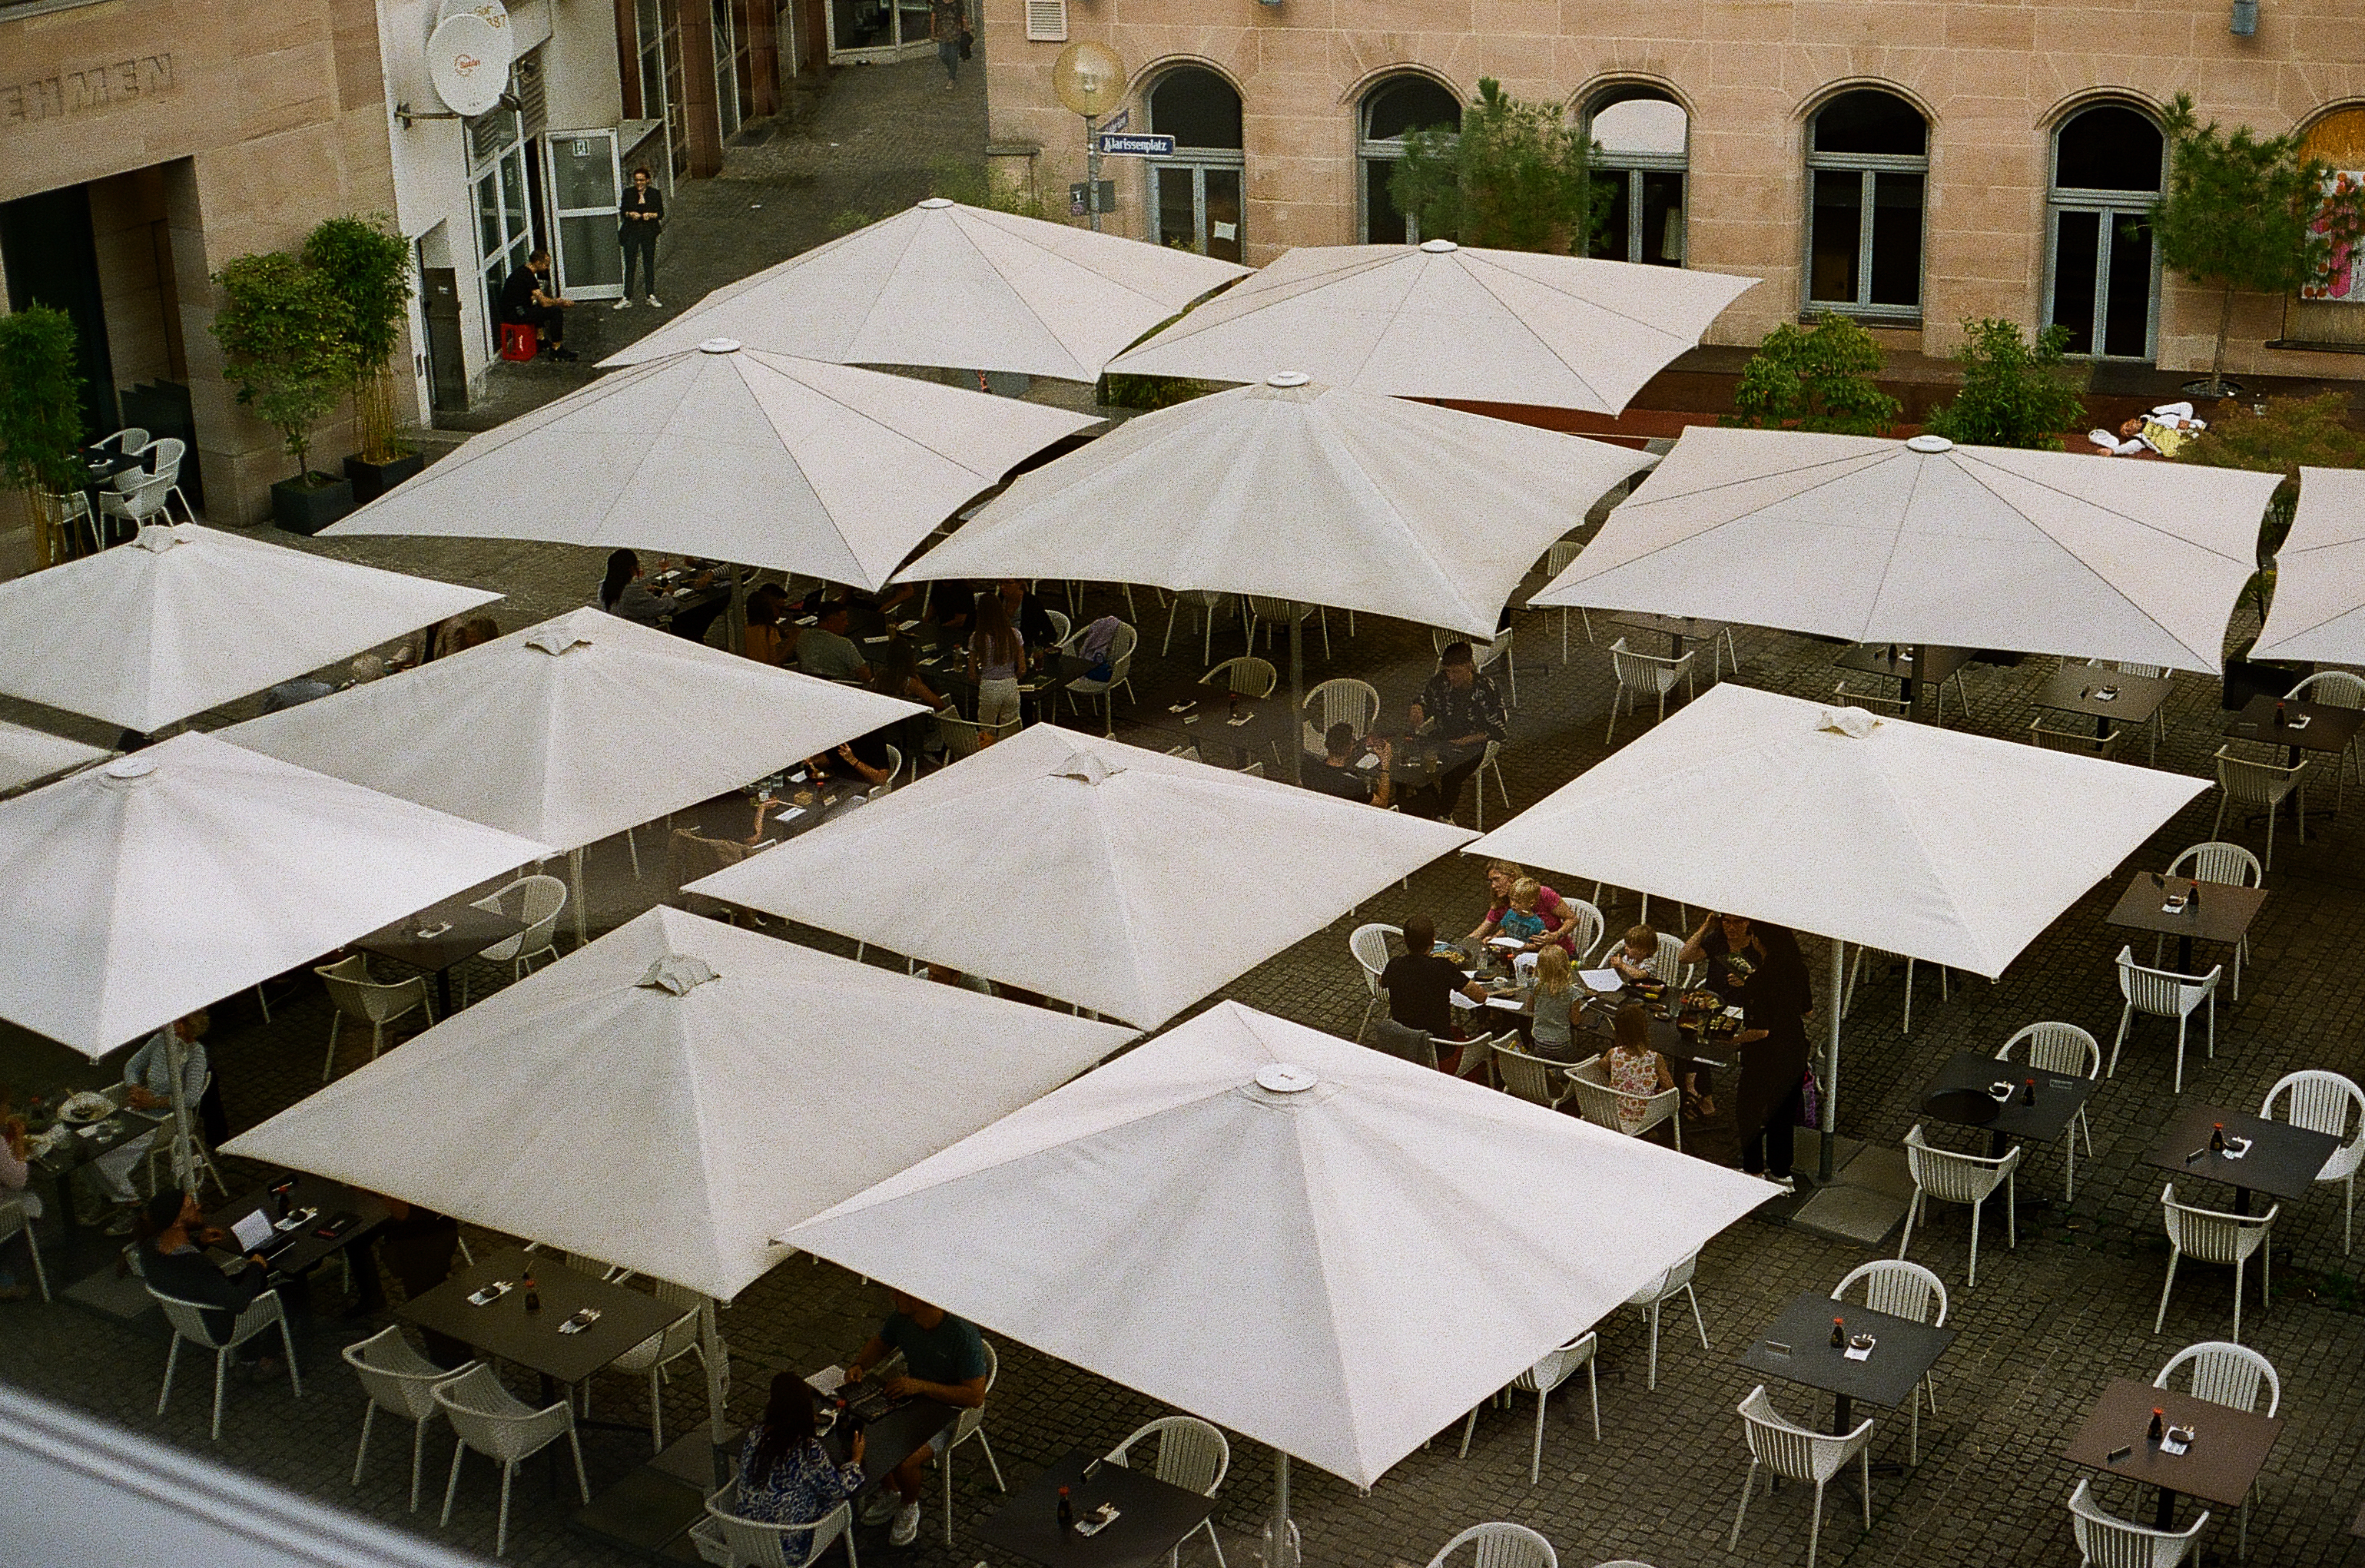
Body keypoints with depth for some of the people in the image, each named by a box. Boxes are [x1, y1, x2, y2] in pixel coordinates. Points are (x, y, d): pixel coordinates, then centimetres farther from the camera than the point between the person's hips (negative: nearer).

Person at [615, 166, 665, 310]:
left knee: (649, 265, 3)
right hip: (632, 232, 0)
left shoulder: (655, 193, 5)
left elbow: (661, 213, 5)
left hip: (649, 233, 0)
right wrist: (630, 214, -12)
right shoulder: (628, 194, 7)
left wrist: (651, 215, -15)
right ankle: (627, 299, -2)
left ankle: (650, 296, 13)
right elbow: (623, 211, 9)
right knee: (630, 265, -3)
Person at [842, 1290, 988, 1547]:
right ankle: (890, 1494, 14)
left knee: (905, 1462, -26)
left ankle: (910, 1508, 8)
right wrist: (859, 1366, -8)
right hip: (912, 1396, 7)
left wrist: (921, 1386, -30)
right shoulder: (902, 1318, -9)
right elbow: (879, 1345, 14)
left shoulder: (963, 1333, -28)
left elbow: (975, 1397, -27)